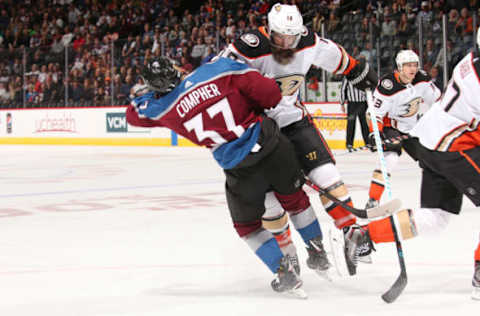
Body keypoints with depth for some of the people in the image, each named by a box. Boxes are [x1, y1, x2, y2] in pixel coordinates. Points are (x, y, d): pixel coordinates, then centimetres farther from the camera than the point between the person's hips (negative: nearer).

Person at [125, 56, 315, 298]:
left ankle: (285, 274, 13)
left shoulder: (165, 108, 1)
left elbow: (133, 114, 22)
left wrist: (154, 90, 31)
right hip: (270, 144, 1)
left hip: (239, 167, -1)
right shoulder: (219, 69, -3)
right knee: (294, 198, 25)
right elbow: (269, 92, -7)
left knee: (247, 224, 21)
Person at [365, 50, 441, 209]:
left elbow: (436, 99, 6)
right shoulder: (388, 85, -28)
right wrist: (375, 132, -35)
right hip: (392, 126, -6)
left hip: (414, 127, 7)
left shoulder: (422, 79, -10)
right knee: (390, 159, -28)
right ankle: (373, 200, -25)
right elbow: (375, 112, -24)